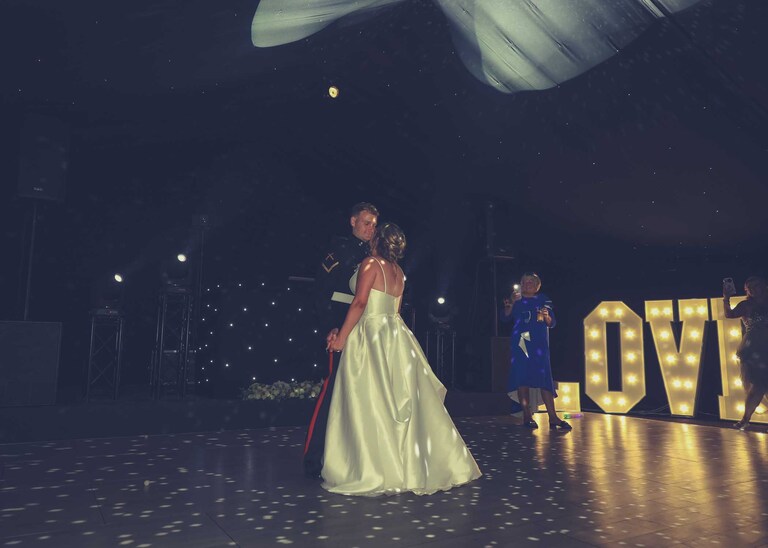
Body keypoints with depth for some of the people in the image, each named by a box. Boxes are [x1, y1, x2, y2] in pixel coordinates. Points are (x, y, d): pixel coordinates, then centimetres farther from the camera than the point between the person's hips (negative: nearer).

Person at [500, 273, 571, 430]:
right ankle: (527, 416, -3)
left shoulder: (544, 300, 13)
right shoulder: (517, 300, 11)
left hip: (539, 343, 0)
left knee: (544, 376, -7)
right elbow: (505, 318, 3)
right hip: (521, 341, 0)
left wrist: (546, 317, -11)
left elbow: (552, 323, 11)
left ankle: (553, 417, -9)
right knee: (522, 376, -7)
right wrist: (511, 304, -13)